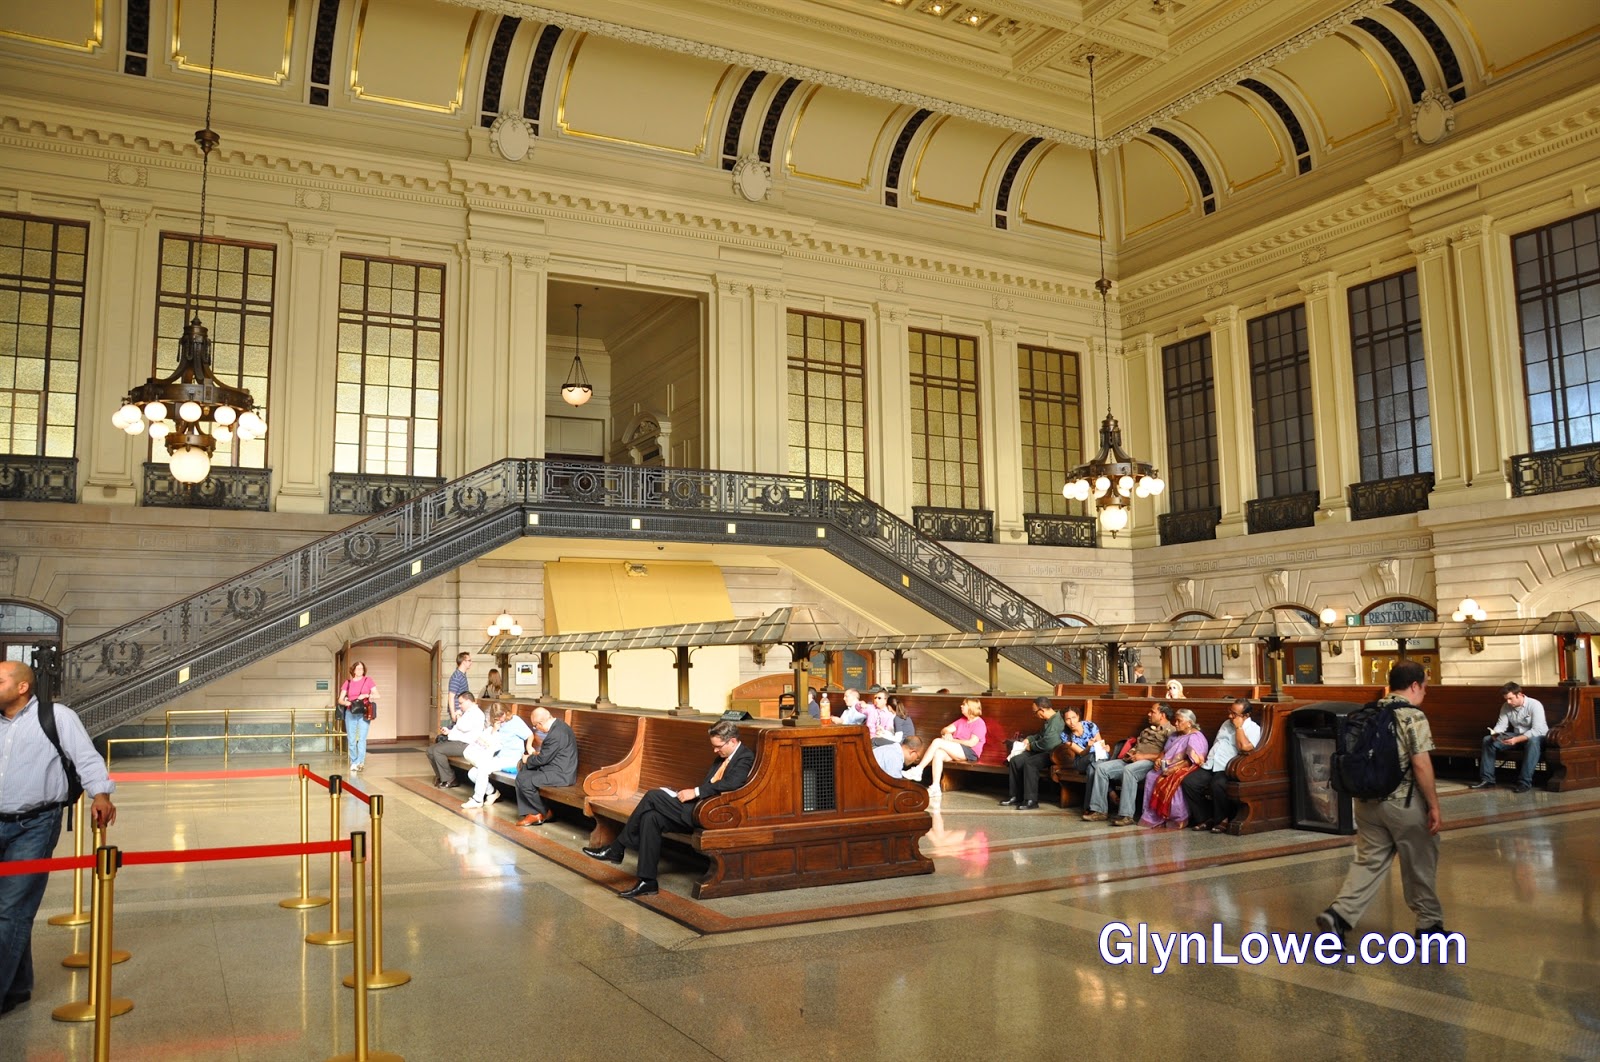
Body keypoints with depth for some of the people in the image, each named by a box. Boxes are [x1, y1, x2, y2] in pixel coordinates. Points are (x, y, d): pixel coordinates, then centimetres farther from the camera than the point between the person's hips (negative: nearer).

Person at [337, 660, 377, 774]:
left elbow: (377, 695, 2)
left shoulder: (368, 680, 4)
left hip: (364, 713, -2)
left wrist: (366, 695, -15)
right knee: (351, 740, 3)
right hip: (350, 713, 2)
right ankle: (353, 762, 13)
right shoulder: (348, 682, 8)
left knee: (362, 738, -10)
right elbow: (340, 700, 7)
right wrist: (346, 702, -15)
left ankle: (360, 762, -12)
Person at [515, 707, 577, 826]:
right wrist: (534, 756, 9)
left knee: (524, 781, -16)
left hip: (560, 774, -11)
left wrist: (528, 759, 1)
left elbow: (543, 758, -17)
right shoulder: (558, 724, 8)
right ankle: (532, 813, 7)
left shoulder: (556, 734, -25)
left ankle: (545, 813, 4)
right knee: (522, 774, 8)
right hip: (559, 767, 11)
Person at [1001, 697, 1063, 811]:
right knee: (1015, 760, -5)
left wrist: (1031, 746, -13)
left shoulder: (1056, 721, -19)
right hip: (1040, 751, 10)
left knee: (1029, 762, -33)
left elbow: (1048, 742, -29)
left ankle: (1031, 800, -27)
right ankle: (1015, 796, -1)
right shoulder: (1048, 720, 14)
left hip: (1051, 754, -10)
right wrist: (1029, 739, 15)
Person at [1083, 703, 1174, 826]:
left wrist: (1143, 756, -15)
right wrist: (1130, 753, 7)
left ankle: (1126, 815, -40)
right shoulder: (1148, 729, 29)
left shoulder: (1170, 731, 1)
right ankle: (1099, 811, -13)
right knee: (1101, 767, -10)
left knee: (1129, 770, -40)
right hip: (1131, 760, 9)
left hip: (1148, 762, -9)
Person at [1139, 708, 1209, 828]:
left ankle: (1179, 818, -23)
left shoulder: (1195, 737, -8)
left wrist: (1173, 769, -26)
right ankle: (1151, 816, -18)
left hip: (1185, 769, -8)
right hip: (1168, 768, 8)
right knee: (1151, 776, -18)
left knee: (1170, 782, -36)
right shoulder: (1175, 735, 22)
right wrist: (1159, 760, 1)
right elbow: (1165, 751, 24)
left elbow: (1191, 761, -18)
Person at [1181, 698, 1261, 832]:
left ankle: (1222, 820, -12)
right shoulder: (1227, 723, 24)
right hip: (1211, 766, 7)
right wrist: (1207, 759, 15)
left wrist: (1239, 727, -10)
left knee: (1217, 785, -36)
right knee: (1189, 782, -16)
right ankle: (1205, 819, -4)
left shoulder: (1253, 728, 0)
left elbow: (1244, 747, -19)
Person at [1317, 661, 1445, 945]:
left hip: (1368, 801, 6)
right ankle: (1430, 924, 27)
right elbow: (1421, 765, -18)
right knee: (1419, 865, 12)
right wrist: (1434, 805, -10)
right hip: (1404, 804, -6)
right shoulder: (1413, 716, -14)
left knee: (1369, 861, 9)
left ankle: (1339, 914, -6)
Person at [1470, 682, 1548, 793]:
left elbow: (1537, 730, -30)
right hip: (1516, 736, 6)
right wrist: (1494, 733, -28)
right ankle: (1487, 779, -10)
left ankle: (1525, 782, -39)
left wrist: (1516, 740, -40)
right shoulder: (1506, 706, -3)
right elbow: (1501, 724, -4)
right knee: (1488, 740, -9)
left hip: (1537, 737, -6)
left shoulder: (1534, 705, -22)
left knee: (1533, 741, -42)